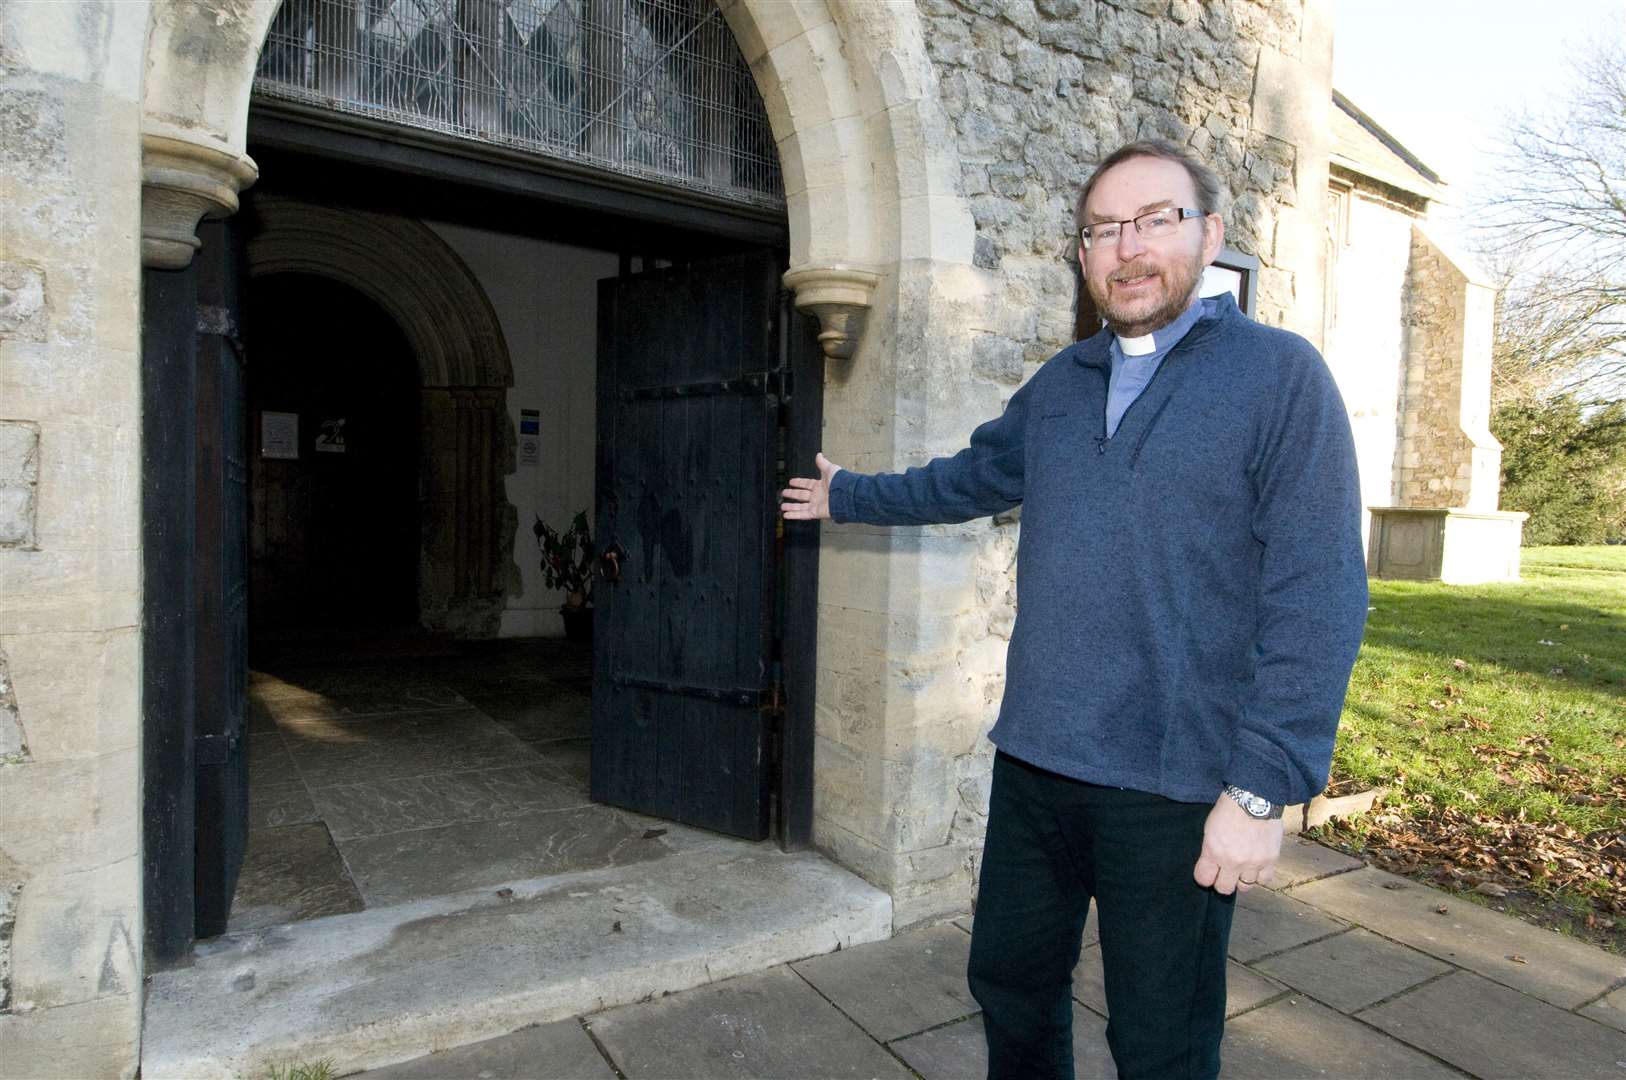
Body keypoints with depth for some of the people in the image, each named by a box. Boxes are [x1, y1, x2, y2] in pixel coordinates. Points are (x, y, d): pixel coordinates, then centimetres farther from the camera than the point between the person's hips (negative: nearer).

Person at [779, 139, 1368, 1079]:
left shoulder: (1281, 375, -8)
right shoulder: (1060, 384, 10)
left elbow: (1317, 602, -14)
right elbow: (965, 480, 24)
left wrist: (1265, 789, -18)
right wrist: (847, 495, 32)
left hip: (1176, 787, -5)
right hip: (1035, 759, 5)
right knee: (1010, 987, 21)